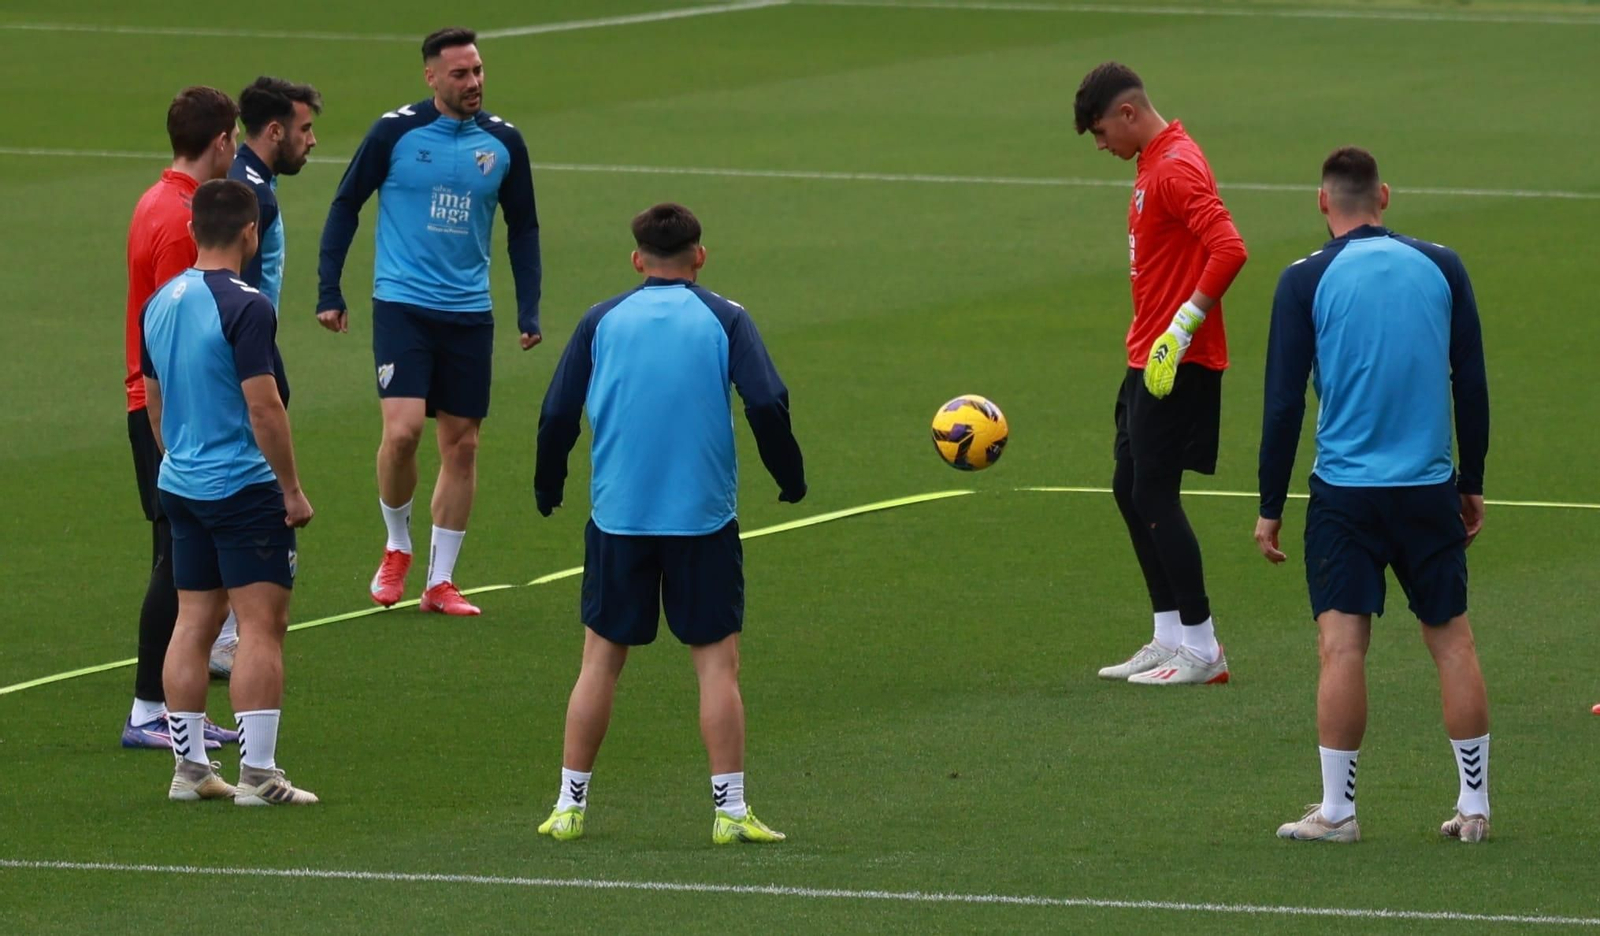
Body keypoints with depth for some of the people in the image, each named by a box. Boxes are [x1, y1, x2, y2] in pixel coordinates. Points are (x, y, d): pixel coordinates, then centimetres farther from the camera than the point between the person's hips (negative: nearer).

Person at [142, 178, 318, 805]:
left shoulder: (161, 304, 8)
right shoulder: (245, 308, -17)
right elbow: (264, 406, -19)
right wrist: (292, 490, -12)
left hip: (181, 487, 8)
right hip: (245, 488, -8)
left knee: (194, 622, 12)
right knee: (262, 624, -5)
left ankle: (189, 767, 13)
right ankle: (257, 774, -9)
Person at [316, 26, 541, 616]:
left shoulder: (503, 142, 3)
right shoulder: (395, 133, -6)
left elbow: (523, 227, 14)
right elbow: (346, 206, 3)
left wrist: (528, 309, 6)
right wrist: (329, 290, -1)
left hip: (469, 316, 4)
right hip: (402, 305, -4)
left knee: (462, 444, 5)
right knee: (402, 430, -17)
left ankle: (440, 582, 14)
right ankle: (397, 547, 8)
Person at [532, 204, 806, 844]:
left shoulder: (601, 322, 5)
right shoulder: (724, 321, 0)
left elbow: (557, 417, 3)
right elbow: (767, 405, -10)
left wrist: (548, 490, 18)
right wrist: (790, 479, 4)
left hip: (617, 519, 2)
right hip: (704, 519, -2)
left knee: (601, 658, 9)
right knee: (717, 660, 3)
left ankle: (570, 804, 11)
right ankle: (730, 810, -1)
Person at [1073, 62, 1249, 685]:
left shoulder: (1177, 168, -17)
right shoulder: (1154, 165, 15)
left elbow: (1229, 250, -29)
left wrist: (1181, 329, -27)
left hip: (1178, 365, -11)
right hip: (1151, 363, 11)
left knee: (1154, 496, -8)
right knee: (1130, 491, 13)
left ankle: (1202, 651, -4)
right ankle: (1170, 640, 19)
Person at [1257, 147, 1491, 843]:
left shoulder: (1306, 281, -4)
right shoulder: (1441, 268, 4)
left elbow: (1283, 404, -4)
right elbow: (1472, 386, 7)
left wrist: (1270, 507, 3)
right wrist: (1472, 485, 17)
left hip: (1344, 491, -2)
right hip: (1430, 488, 2)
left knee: (1342, 645, -2)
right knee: (1452, 641, 9)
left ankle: (1336, 811, -2)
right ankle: (1474, 806, 12)